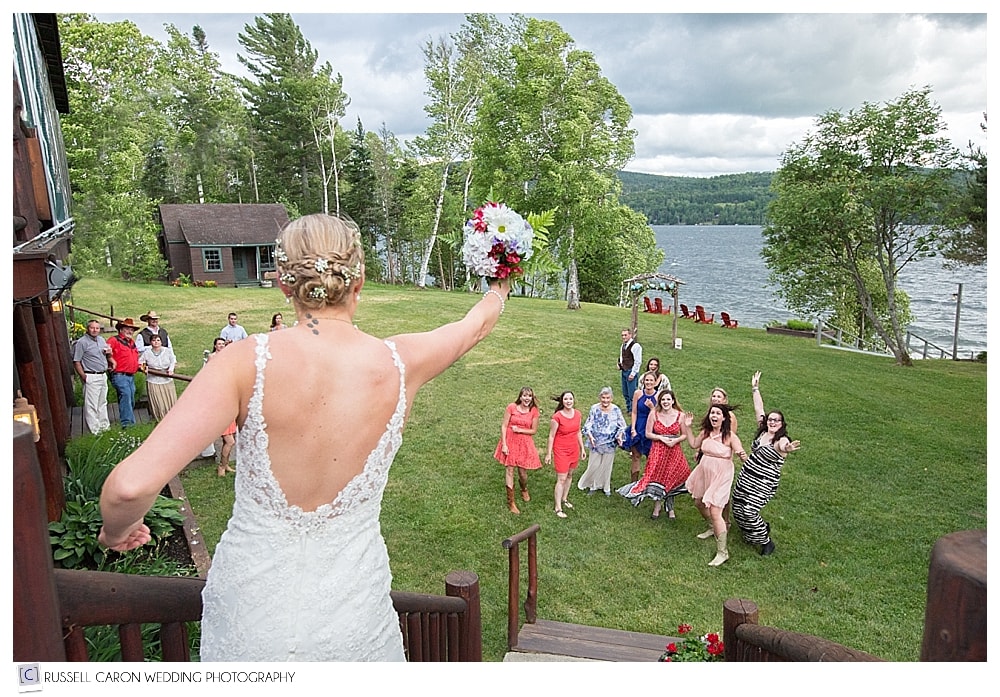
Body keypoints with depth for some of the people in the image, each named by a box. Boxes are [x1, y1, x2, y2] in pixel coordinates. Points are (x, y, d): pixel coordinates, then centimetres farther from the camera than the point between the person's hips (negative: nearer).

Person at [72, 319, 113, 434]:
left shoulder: (102, 339, 13)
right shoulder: (82, 342, -10)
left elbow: (108, 356, 25)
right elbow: (76, 362, -12)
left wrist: (109, 353, 1)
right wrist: (83, 376, -18)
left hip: (103, 376, 8)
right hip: (91, 377, -8)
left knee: (103, 403, 17)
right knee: (91, 404, -3)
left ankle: (104, 425, 28)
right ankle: (95, 429, 2)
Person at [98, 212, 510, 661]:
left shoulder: (248, 363, -20)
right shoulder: (399, 364, -13)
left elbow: (132, 485, -25)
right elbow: (475, 326, 8)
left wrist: (116, 530, -2)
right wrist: (499, 289, 30)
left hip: (250, 619, -1)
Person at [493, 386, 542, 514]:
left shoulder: (534, 411, -4)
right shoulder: (511, 407, -9)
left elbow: (534, 430, 0)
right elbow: (504, 426, -8)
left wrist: (520, 430, -14)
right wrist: (504, 445, -11)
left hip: (525, 443, 1)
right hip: (510, 441, -1)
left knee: (523, 471, 8)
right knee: (509, 470, 0)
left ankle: (524, 490, 43)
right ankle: (511, 502, 10)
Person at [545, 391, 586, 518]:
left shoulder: (577, 414, -2)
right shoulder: (557, 417, -19)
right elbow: (551, 436, -12)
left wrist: (582, 448, 13)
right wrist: (548, 454, -9)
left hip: (574, 449, 6)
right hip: (561, 450, -6)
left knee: (569, 475, 18)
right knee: (561, 479, -3)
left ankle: (564, 499, 37)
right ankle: (558, 508, 6)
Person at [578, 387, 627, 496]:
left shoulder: (616, 410, -8)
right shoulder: (594, 409, -9)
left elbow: (621, 426, 0)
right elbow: (588, 425, -5)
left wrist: (620, 436, -16)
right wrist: (590, 436, -20)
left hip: (610, 443, 1)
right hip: (596, 442, -1)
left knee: (607, 465, 14)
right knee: (594, 465, 2)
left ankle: (606, 487, 32)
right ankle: (592, 485, 25)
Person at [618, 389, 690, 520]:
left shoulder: (679, 415, -5)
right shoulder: (654, 414, -6)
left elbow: (685, 435, 2)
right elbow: (648, 434, -2)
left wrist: (676, 440, -16)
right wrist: (661, 438, -15)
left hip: (674, 451, 0)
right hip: (657, 451, 0)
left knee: (671, 480, 7)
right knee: (657, 477, 3)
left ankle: (670, 508, 25)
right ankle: (657, 506, 21)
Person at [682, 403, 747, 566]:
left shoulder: (730, 436, -19)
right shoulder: (705, 432, -2)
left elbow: (743, 455, -19)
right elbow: (694, 444, 13)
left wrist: (742, 455, -42)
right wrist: (687, 427, 6)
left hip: (720, 477, -7)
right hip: (704, 473, 7)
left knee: (715, 513, -10)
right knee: (699, 503, 25)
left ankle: (722, 552, 3)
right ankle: (714, 528, 53)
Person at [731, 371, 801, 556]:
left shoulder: (782, 440, -16)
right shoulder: (762, 431, 3)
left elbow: (781, 447, -42)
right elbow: (758, 408, 11)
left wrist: (787, 450, -66)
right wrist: (755, 388, 13)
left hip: (764, 483, -7)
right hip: (745, 477, 7)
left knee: (749, 512, -14)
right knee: (737, 508, 10)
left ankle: (767, 542, 10)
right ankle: (762, 528, 37)